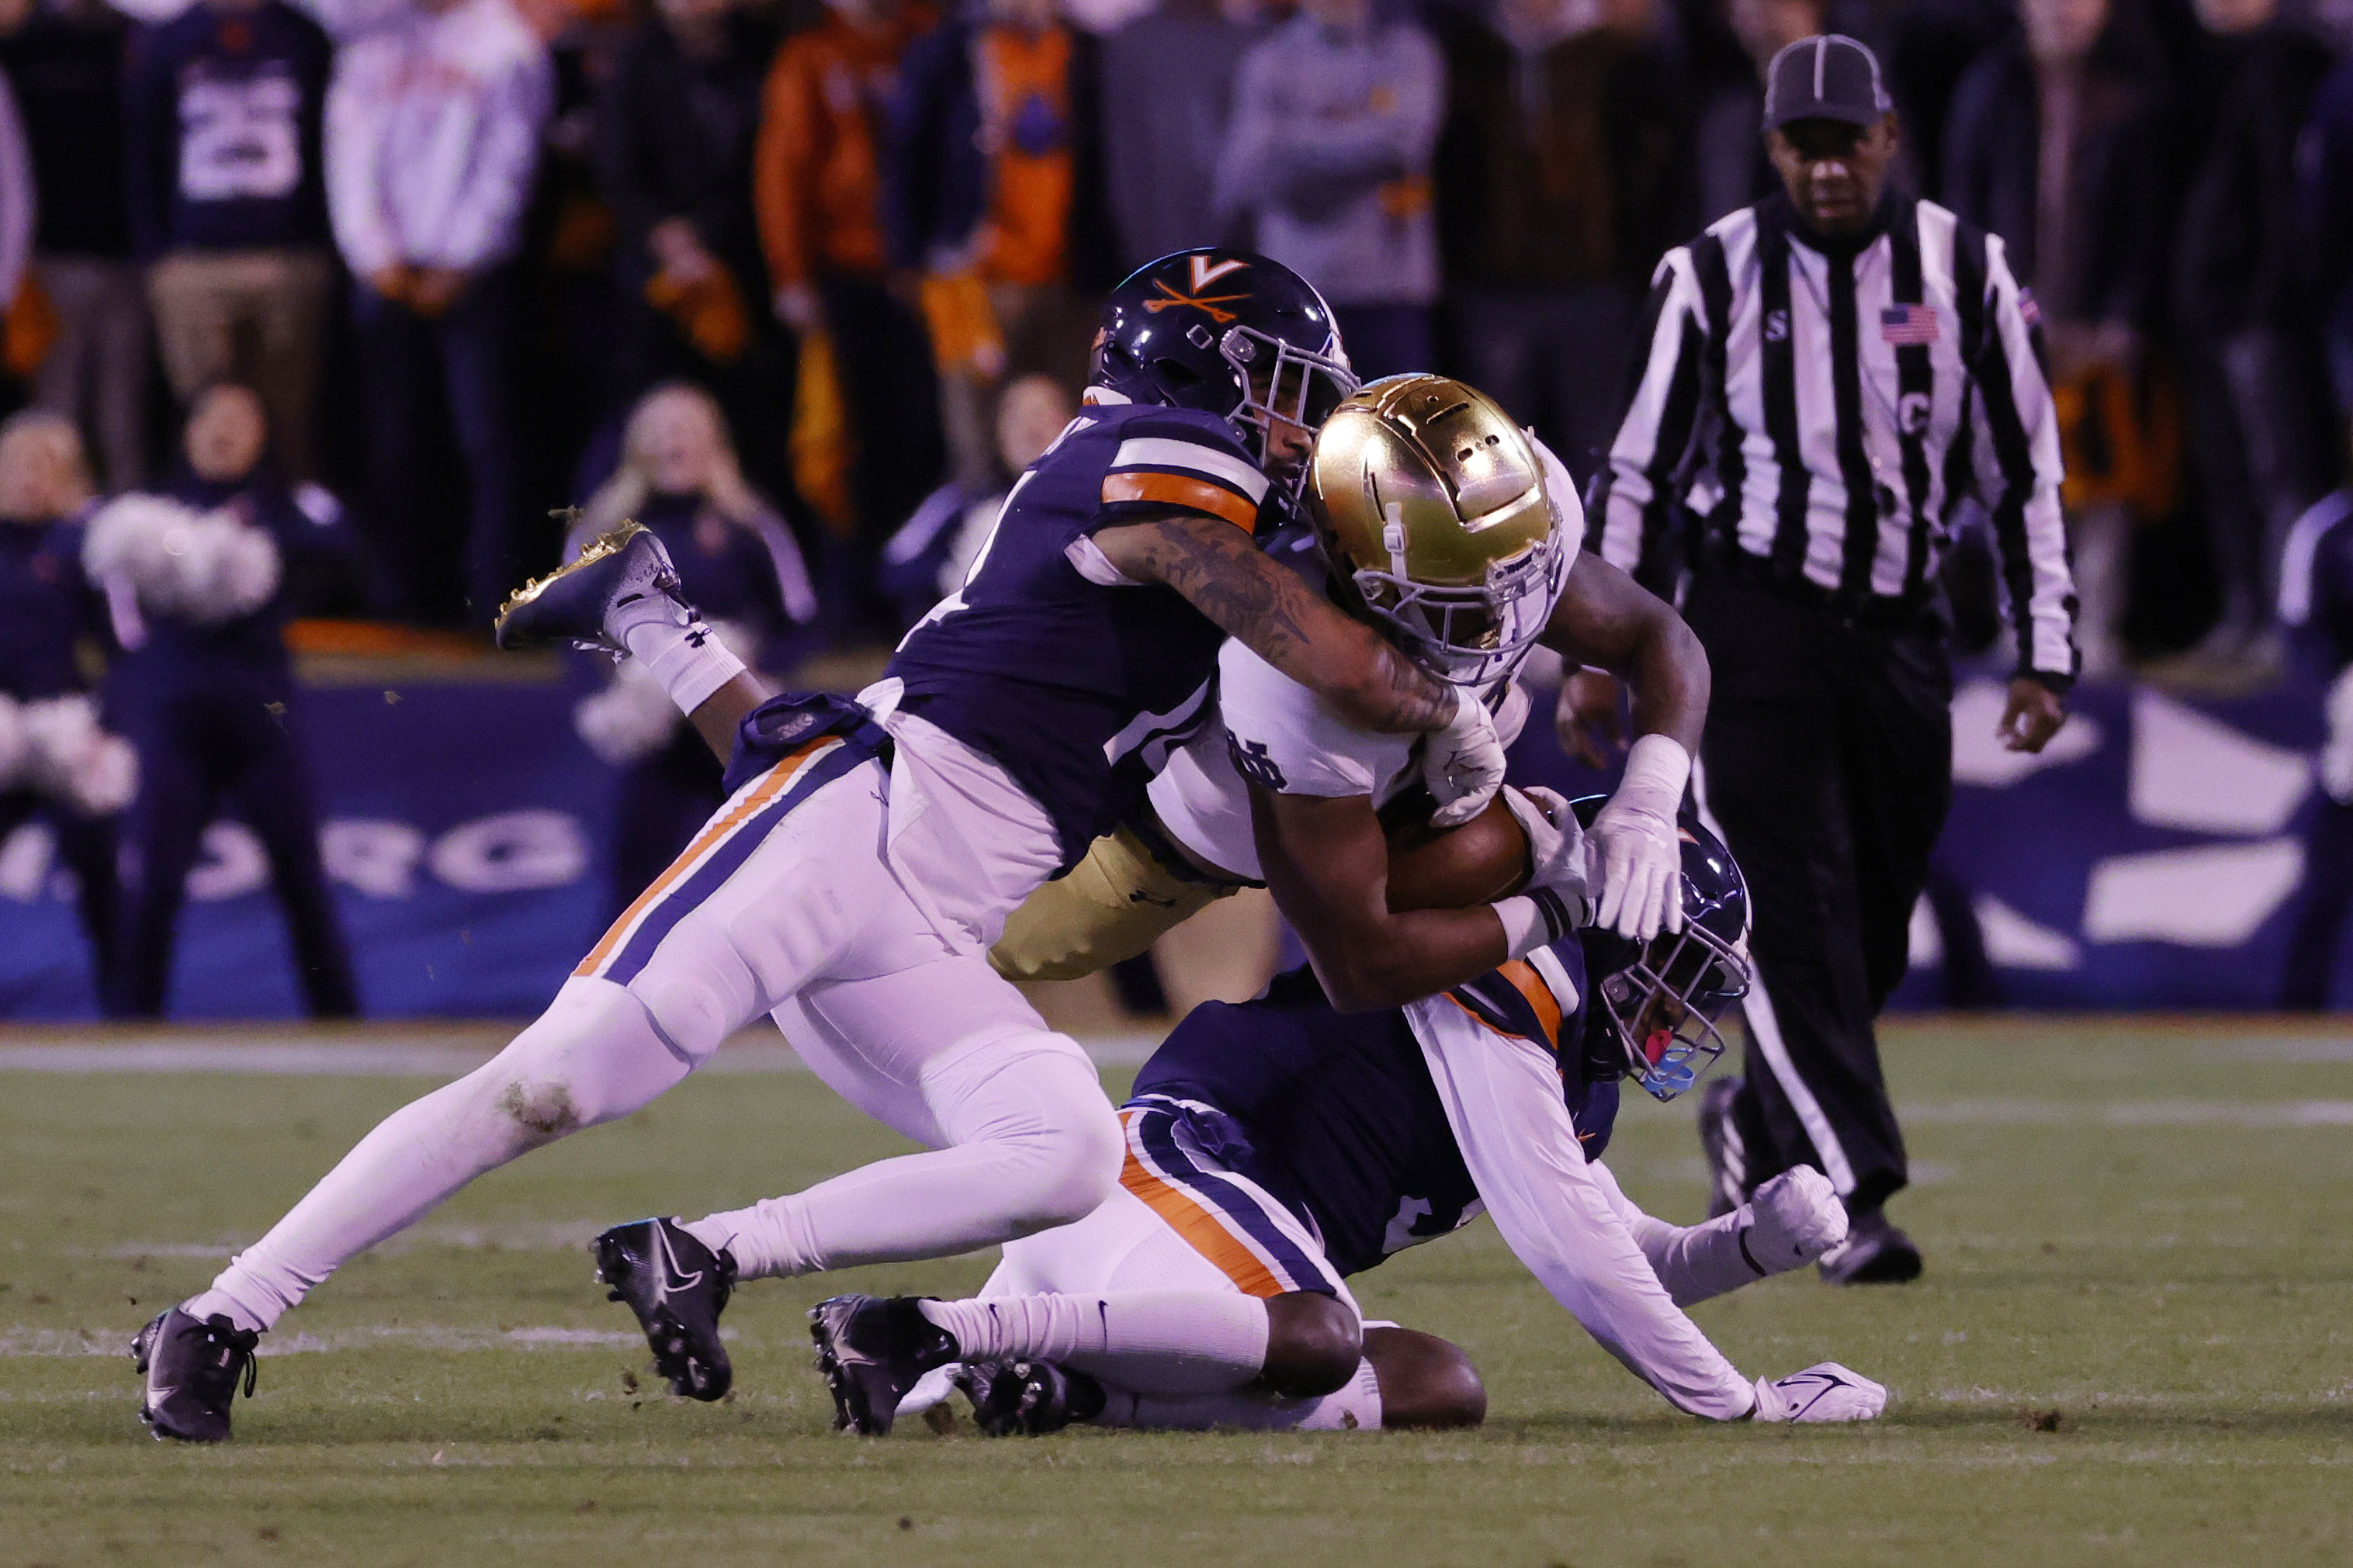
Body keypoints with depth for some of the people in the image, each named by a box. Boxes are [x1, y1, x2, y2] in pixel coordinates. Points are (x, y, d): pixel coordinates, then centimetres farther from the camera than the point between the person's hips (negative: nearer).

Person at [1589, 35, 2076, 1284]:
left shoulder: (1964, 273, 2)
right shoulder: (1712, 277, -2)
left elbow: (2025, 473, 6)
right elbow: (1640, 469, 5)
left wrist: (2044, 656, 2)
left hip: (1899, 629, 3)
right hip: (1756, 620, -3)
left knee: (1871, 930, 7)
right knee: (1797, 917, -11)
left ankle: (1754, 1120, 31)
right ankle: (1848, 1196, -13)